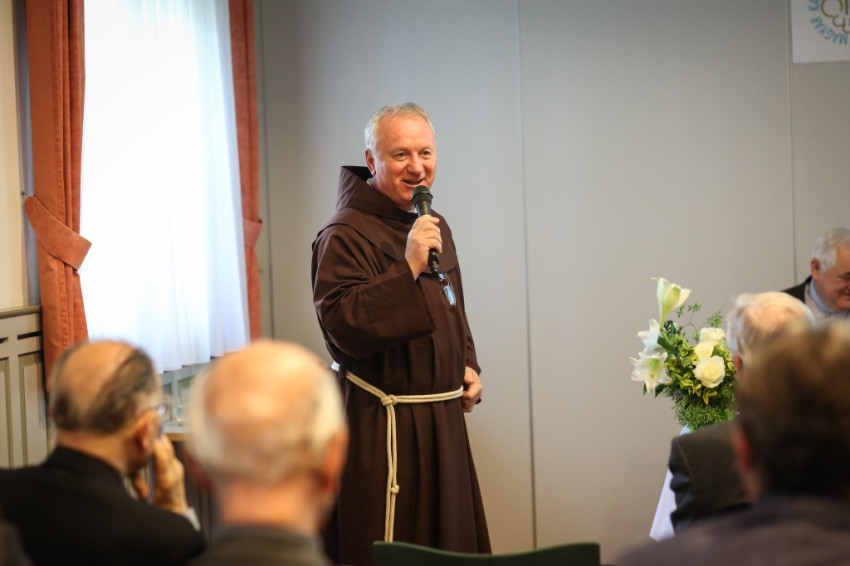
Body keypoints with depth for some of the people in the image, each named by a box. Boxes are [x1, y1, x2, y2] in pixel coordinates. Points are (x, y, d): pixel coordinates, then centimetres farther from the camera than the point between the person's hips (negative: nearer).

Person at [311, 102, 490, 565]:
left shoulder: (434, 226, 13)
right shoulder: (346, 235, -15)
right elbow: (345, 327, -26)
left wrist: (468, 368, 10)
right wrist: (408, 266, -30)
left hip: (442, 417, 9)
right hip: (382, 427, -9)